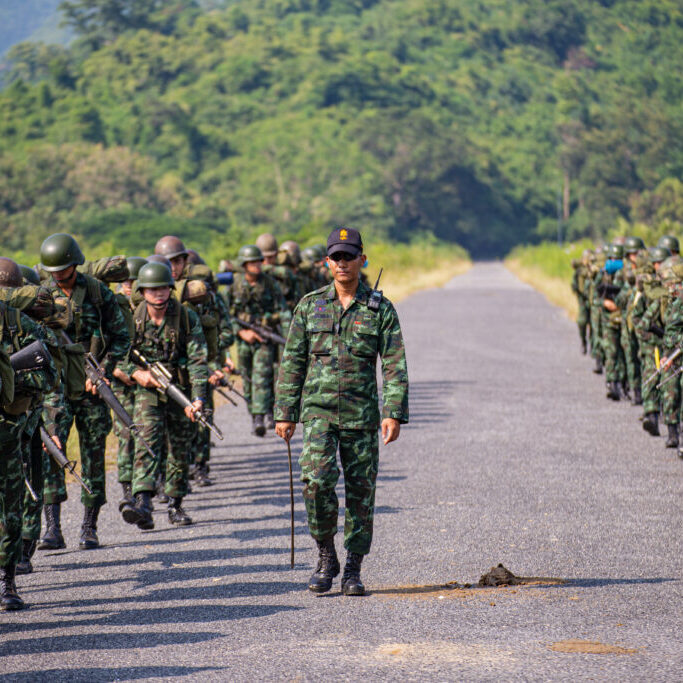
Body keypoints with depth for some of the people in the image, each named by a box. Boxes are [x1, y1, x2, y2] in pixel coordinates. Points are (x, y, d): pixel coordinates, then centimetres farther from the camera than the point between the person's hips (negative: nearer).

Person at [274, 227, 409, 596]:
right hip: (318, 410, 0)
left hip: (362, 414, 0)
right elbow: (292, 362, 8)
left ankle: (353, 570, 16)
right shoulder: (310, 306, 5)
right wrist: (284, 413, 3)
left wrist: (394, 413, -11)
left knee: (360, 492, 3)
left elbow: (395, 364, 0)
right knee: (317, 479, -18)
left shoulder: (380, 309, 3)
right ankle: (325, 557, -1)